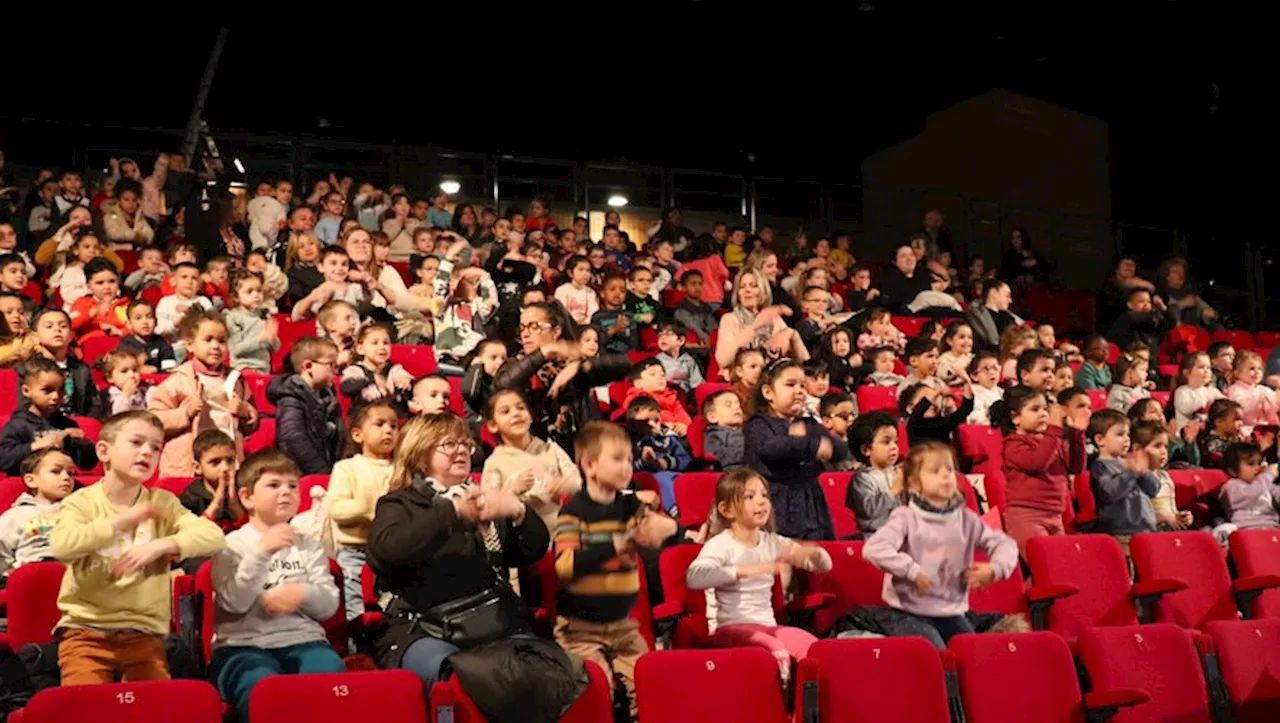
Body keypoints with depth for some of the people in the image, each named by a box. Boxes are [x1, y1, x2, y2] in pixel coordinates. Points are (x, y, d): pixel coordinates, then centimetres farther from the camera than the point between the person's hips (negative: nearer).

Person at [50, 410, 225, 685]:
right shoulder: (82, 502, 0)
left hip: (144, 631, 2)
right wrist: (123, 520, -20)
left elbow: (213, 535, -7)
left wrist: (161, 545, -20)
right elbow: (61, 546, -21)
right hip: (86, 629, -2)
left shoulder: (162, 502, 6)